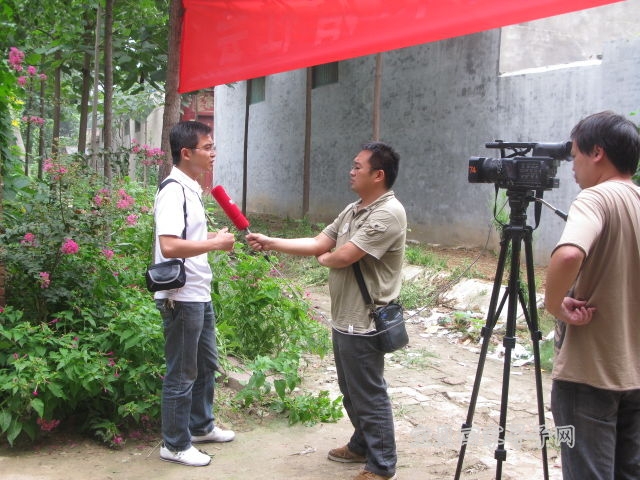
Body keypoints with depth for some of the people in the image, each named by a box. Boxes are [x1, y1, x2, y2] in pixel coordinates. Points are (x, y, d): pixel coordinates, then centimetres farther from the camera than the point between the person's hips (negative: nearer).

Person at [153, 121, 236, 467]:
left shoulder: (191, 189, 11)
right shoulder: (173, 191, -19)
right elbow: (169, 245, -31)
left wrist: (213, 237, 8)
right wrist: (216, 244, -23)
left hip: (199, 294, 10)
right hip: (181, 297, -10)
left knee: (207, 364, 22)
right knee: (182, 374, 3)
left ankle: (201, 426, 38)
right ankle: (175, 445, 18)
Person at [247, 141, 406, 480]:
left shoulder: (388, 214, -20)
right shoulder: (353, 210, 12)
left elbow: (342, 257, -24)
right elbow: (318, 244, 10)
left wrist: (323, 258, -1)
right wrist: (270, 243, 2)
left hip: (364, 323, -10)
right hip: (344, 318, 10)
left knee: (369, 395, 1)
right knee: (351, 391, 21)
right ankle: (362, 446, 39)